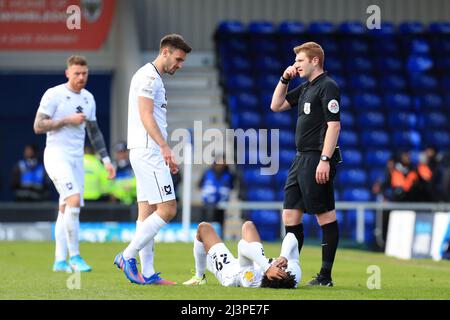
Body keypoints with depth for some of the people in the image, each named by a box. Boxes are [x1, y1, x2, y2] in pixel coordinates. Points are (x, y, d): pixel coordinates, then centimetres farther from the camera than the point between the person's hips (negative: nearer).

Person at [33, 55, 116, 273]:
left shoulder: (88, 98, 13)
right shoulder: (54, 95, -7)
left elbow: (94, 132, 21)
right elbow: (38, 126, -11)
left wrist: (106, 159, 16)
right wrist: (67, 120, -16)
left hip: (77, 158, 7)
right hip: (57, 155, -7)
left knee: (66, 209, 5)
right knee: (74, 199, -22)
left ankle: (60, 261, 9)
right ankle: (74, 256, -17)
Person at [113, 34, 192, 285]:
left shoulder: (156, 79, 21)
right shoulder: (148, 75, -10)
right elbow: (146, 116, -19)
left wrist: (166, 154, 21)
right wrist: (165, 147, -27)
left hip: (150, 153, 11)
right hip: (147, 151, -11)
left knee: (147, 212, 8)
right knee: (167, 209, -12)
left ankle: (148, 273, 8)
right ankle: (128, 256, -9)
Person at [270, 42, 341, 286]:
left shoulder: (327, 87, -10)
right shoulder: (305, 88, 18)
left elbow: (334, 125, -17)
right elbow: (276, 106, 27)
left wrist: (325, 160, -23)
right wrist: (284, 79, 14)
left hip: (317, 159, -10)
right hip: (301, 158, 10)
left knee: (325, 215, -5)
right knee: (290, 214, 9)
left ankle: (325, 275, -4)